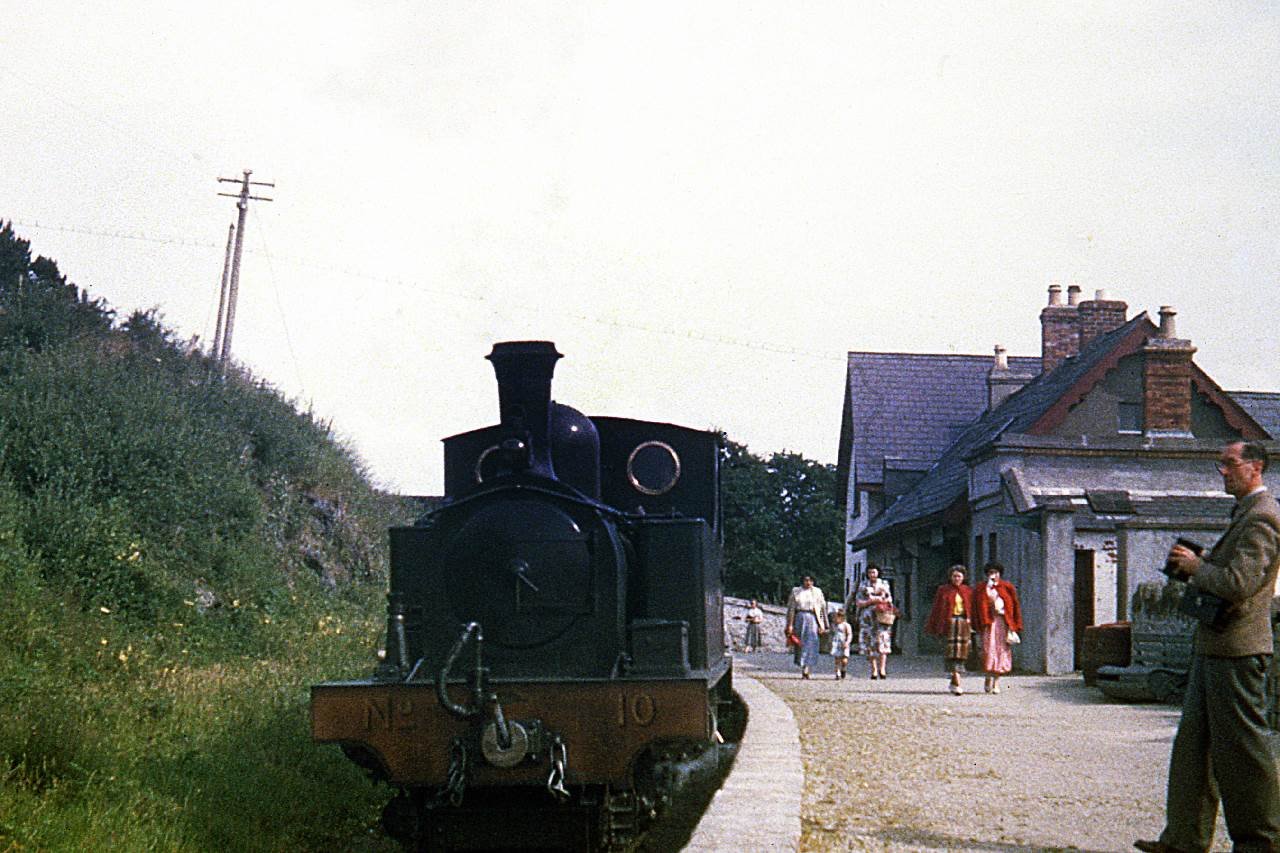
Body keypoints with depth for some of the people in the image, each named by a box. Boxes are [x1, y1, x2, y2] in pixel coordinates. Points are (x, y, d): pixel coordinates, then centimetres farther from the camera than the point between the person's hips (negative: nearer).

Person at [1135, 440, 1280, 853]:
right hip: (1213, 648, 11)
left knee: (1241, 747, -4)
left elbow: (1238, 583, -25)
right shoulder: (1244, 514, 18)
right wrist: (1190, 566, 5)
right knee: (1194, 742, 12)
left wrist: (1195, 566, -9)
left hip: (1236, 650, -11)